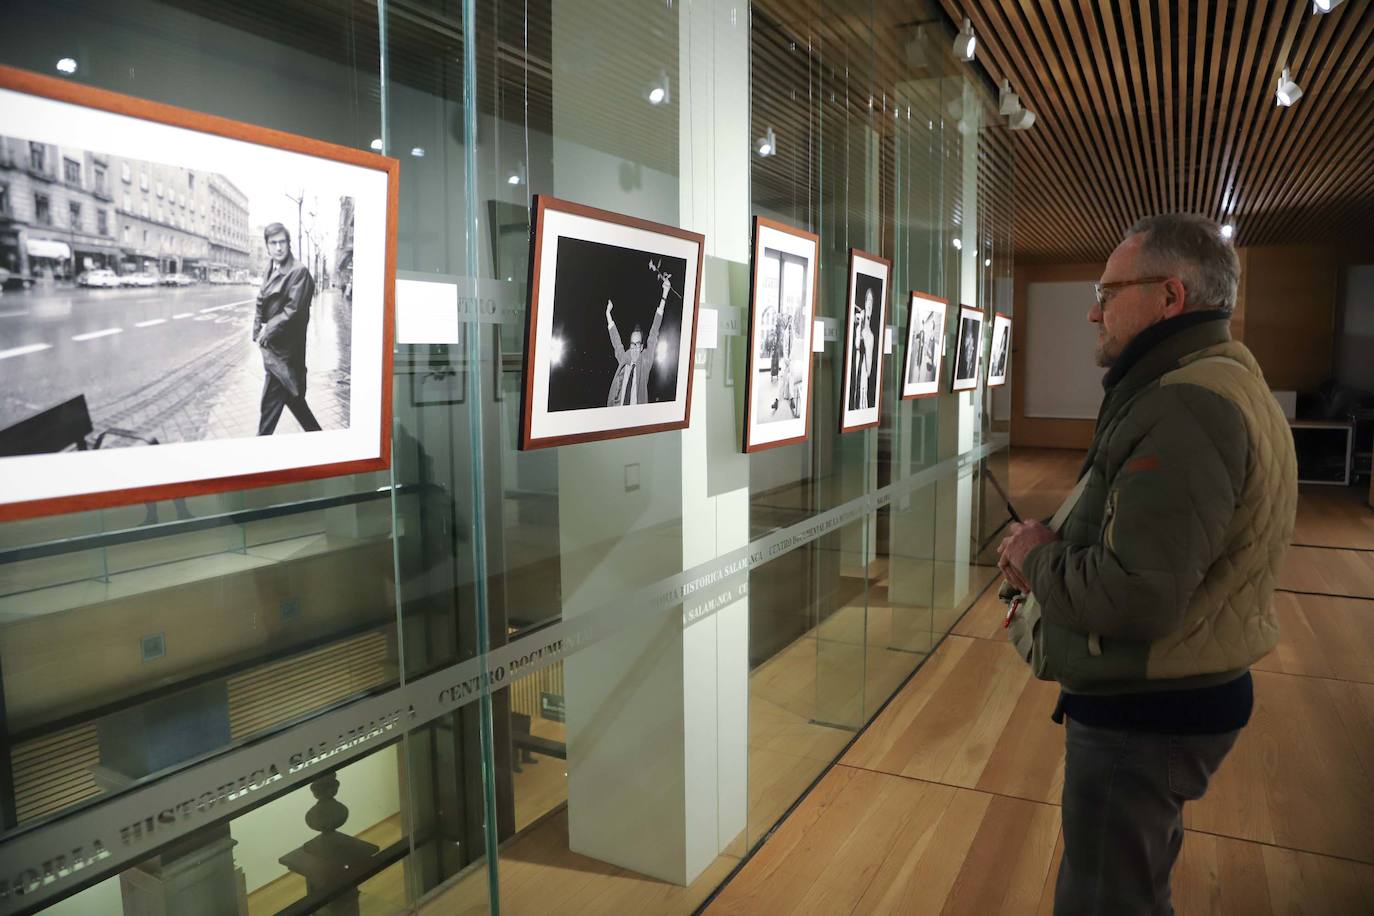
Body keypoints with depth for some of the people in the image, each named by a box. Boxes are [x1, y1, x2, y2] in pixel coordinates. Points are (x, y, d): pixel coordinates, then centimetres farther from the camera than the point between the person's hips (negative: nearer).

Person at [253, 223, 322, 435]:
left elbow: (292, 311, -18)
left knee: (270, 404, -3)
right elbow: (261, 304, 13)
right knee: (292, 398, 16)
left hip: (285, 348, -8)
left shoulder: (299, 271, -13)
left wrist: (267, 333, -13)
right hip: (273, 345, 8)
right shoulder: (271, 271, 11)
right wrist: (258, 331, 0)